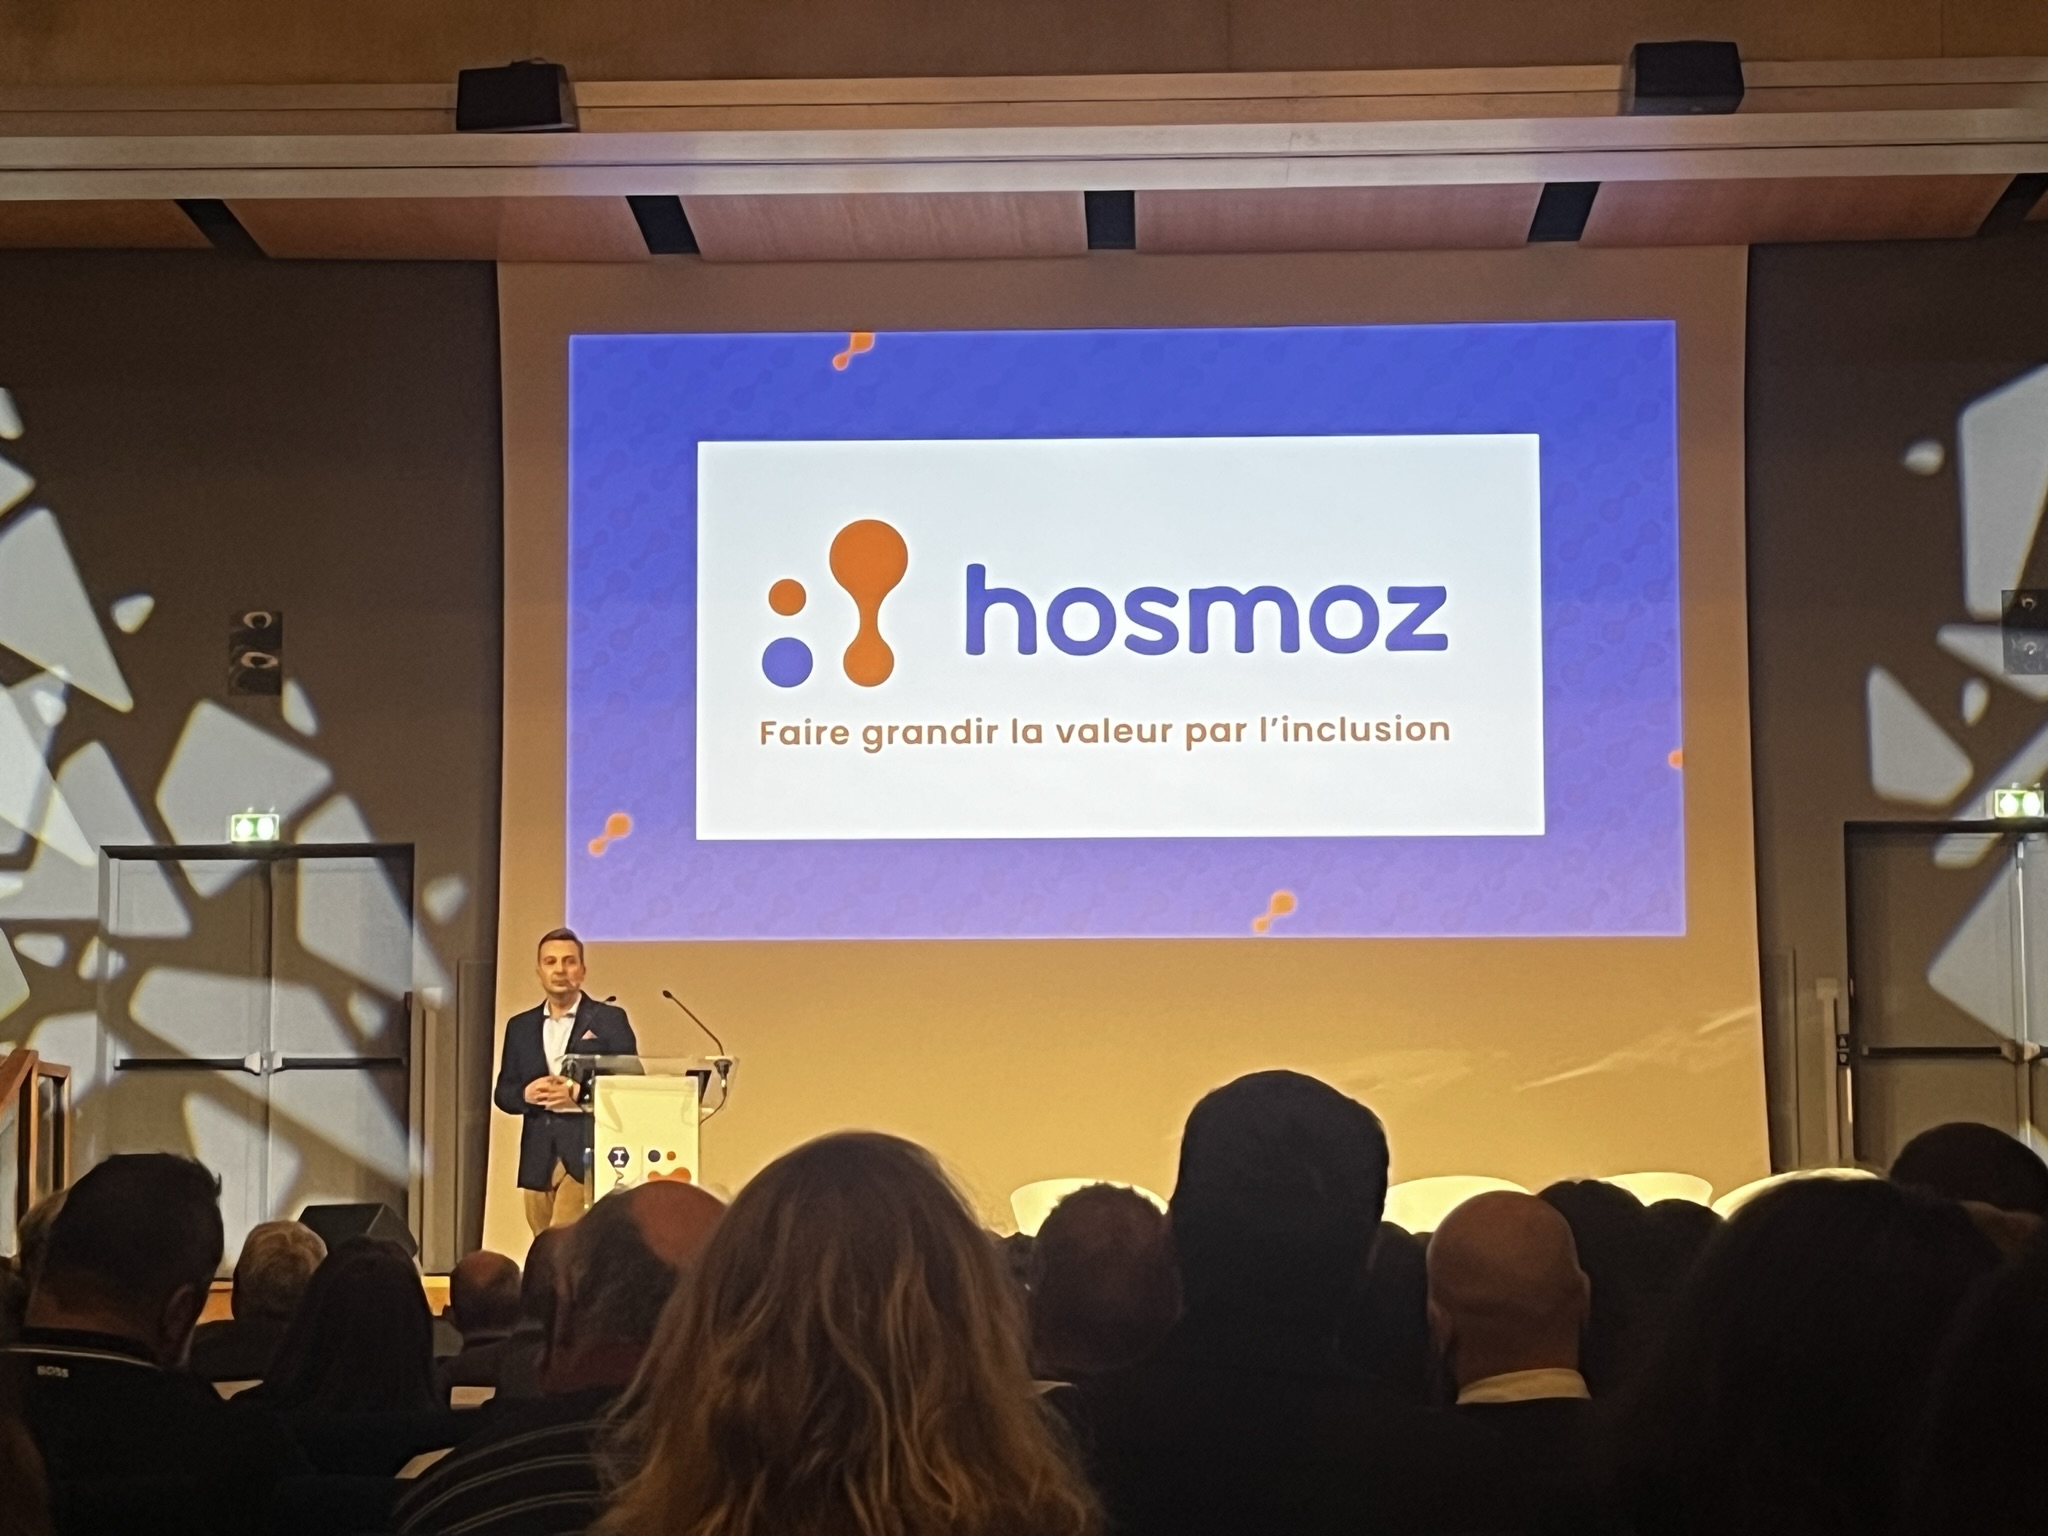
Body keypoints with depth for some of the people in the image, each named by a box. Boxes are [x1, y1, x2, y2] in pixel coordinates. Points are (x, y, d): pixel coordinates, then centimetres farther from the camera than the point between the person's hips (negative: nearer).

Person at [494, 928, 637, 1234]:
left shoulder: (609, 1019, 3)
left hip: (588, 1154, -5)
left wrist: (578, 1093, -16)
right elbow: (502, 1093, 14)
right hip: (538, 1157, 5)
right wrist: (526, 1094, -8)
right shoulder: (520, 1026, 15)